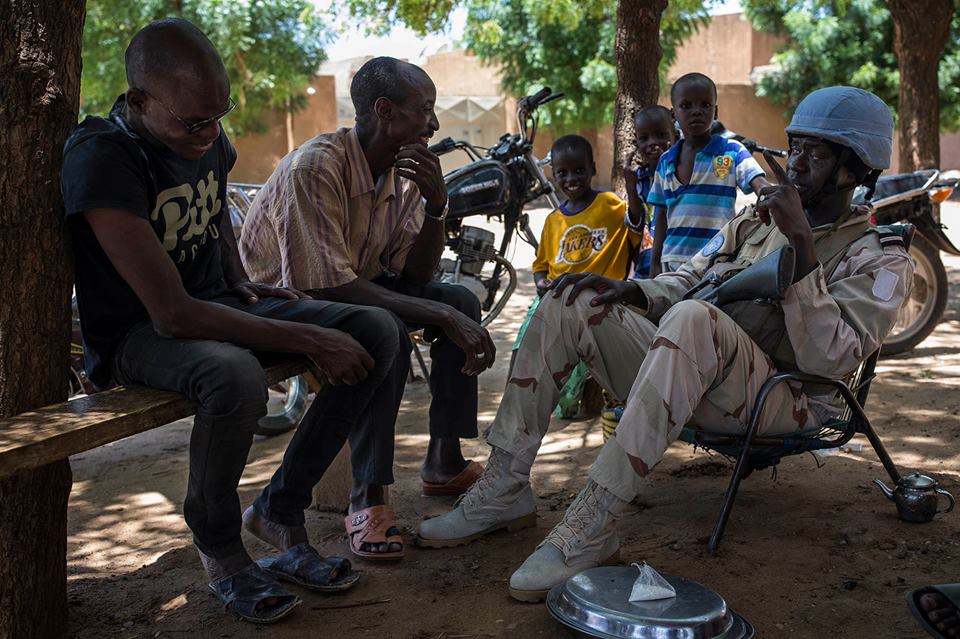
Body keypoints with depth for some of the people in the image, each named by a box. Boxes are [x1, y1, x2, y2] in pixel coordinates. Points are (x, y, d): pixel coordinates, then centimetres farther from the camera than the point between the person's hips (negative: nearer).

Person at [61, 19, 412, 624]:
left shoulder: (208, 137, 1)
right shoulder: (100, 159, -23)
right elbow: (172, 313, -29)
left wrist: (244, 284, 7)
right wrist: (306, 338, -28)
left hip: (219, 304, 7)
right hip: (137, 333, -7)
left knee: (379, 333, -9)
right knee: (237, 378, -41)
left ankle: (280, 508, -2)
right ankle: (219, 546, -9)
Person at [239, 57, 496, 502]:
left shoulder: (403, 171, -2)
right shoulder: (313, 168, -28)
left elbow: (415, 274, -1)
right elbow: (326, 285, -33)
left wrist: (436, 206, -19)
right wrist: (441, 316, -33)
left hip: (353, 290, 9)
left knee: (461, 300, -5)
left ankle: (444, 460, -1)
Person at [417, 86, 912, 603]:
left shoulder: (878, 260, 1)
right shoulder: (754, 221, 23)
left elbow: (826, 359, -16)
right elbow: (681, 284, 23)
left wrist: (802, 244, -22)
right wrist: (628, 290, 1)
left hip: (782, 402, -7)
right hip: (691, 372, 7)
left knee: (693, 318, -37)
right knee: (570, 302, -7)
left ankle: (590, 529, -36)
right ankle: (503, 492, -10)